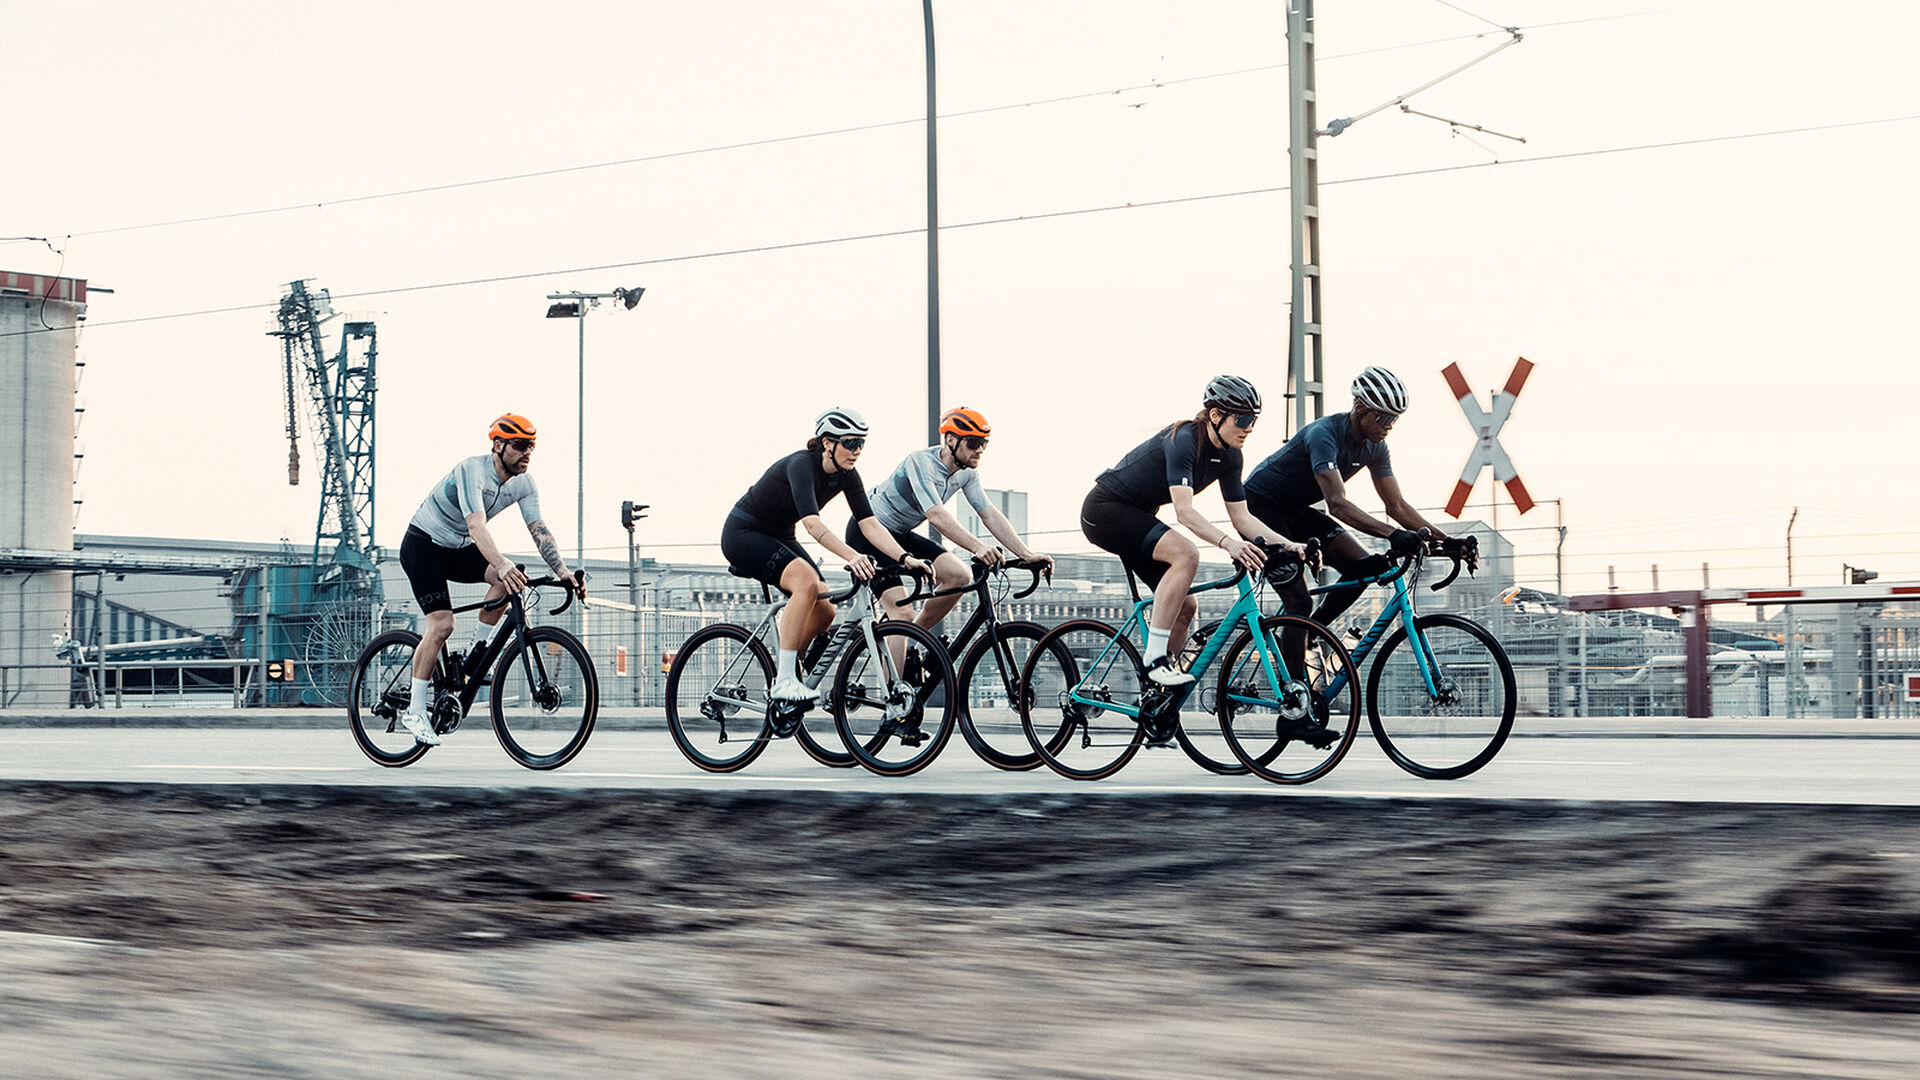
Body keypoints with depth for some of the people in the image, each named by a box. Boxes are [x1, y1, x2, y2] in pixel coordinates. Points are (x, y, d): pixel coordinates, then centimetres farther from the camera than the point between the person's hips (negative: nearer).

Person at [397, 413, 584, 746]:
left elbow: (539, 531, -13)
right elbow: (476, 525, -42)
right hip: (423, 544, -6)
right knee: (442, 624, -20)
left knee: (509, 579, -22)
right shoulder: (472, 470, -29)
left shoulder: (524, 484, -8)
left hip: (460, 549, 6)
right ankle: (415, 711, -11)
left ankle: (476, 653, -6)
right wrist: (503, 565, -56)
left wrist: (564, 572, -28)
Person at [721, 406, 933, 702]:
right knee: (807, 580, -31)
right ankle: (785, 681, -28)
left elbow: (870, 524, -11)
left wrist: (905, 558, -25)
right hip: (742, 533, -8)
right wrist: (853, 557, -54)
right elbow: (812, 523, -42)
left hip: (779, 537, 8)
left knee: (824, 612, -8)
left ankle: (780, 671, 15)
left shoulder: (846, 476, -6)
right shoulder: (801, 465, -29)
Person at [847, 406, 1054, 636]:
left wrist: (1028, 555, -18)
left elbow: (990, 515, -7)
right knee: (902, 613, -21)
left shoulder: (967, 472, -4)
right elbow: (936, 515, -40)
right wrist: (978, 547, -52)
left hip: (900, 535, 8)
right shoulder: (921, 462, -28)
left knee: (960, 576, -11)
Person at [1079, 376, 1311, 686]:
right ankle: (1155, 658, -28)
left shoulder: (1228, 456, -1)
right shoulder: (1182, 440, -27)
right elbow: (1184, 511, -37)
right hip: (1105, 510, -9)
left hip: (1135, 516, 9)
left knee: (1185, 606, -1)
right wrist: (1227, 543, -49)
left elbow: (1242, 517, 0)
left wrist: (1287, 544, -14)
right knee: (1186, 554, -30)